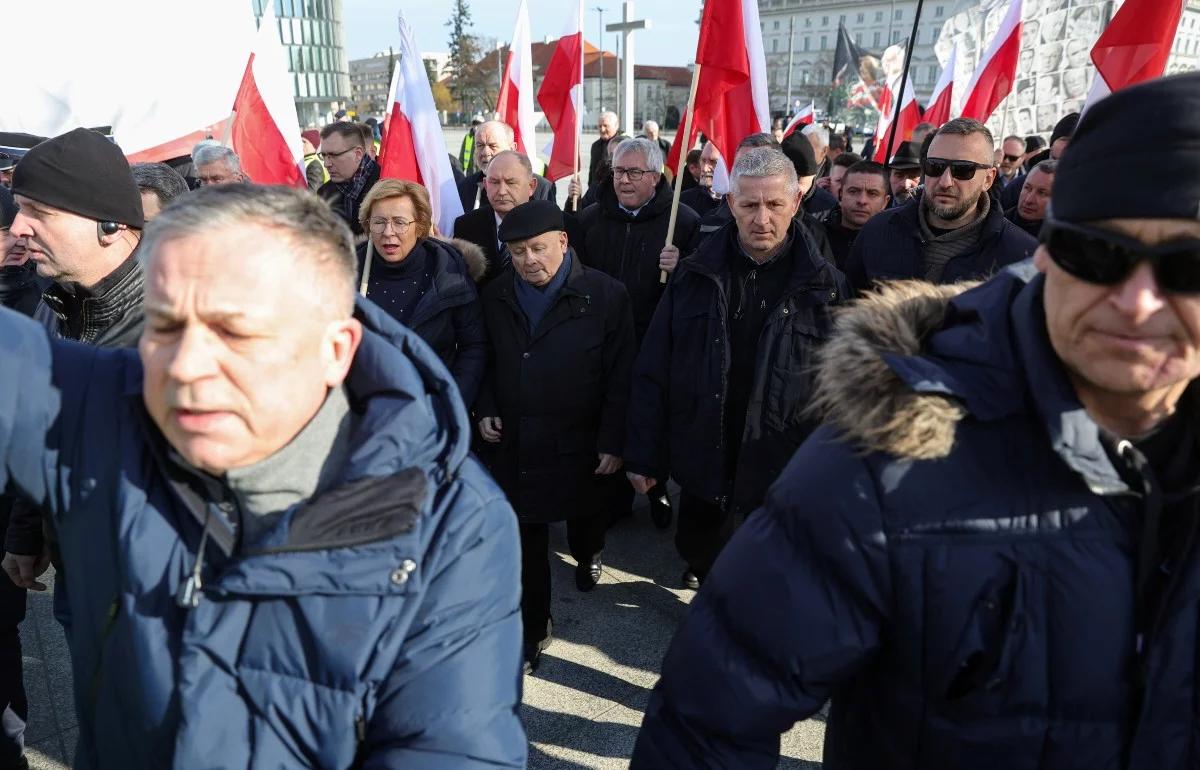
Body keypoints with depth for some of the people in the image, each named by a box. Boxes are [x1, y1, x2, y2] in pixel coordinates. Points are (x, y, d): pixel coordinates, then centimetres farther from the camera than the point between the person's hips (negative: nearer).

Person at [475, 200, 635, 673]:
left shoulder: (605, 295, -10)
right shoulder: (496, 297, 2)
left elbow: (620, 376, -11)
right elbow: (487, 361, 14)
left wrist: (613, 442, -13)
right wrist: (485, 410, 0)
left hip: (578, 439, -2)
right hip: (513, 439, 2)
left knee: (583, 509, 20)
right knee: (525, 533, 3)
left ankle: (588, 555, 55)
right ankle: (533, 627, 17)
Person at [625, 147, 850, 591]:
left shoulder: (824, 286, -5)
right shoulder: (695, 276, -2)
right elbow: (652, 373, 1)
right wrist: (643, 456, -1)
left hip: (784, 475, -2)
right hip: (704, 469, 2)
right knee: (702, 566, 22)